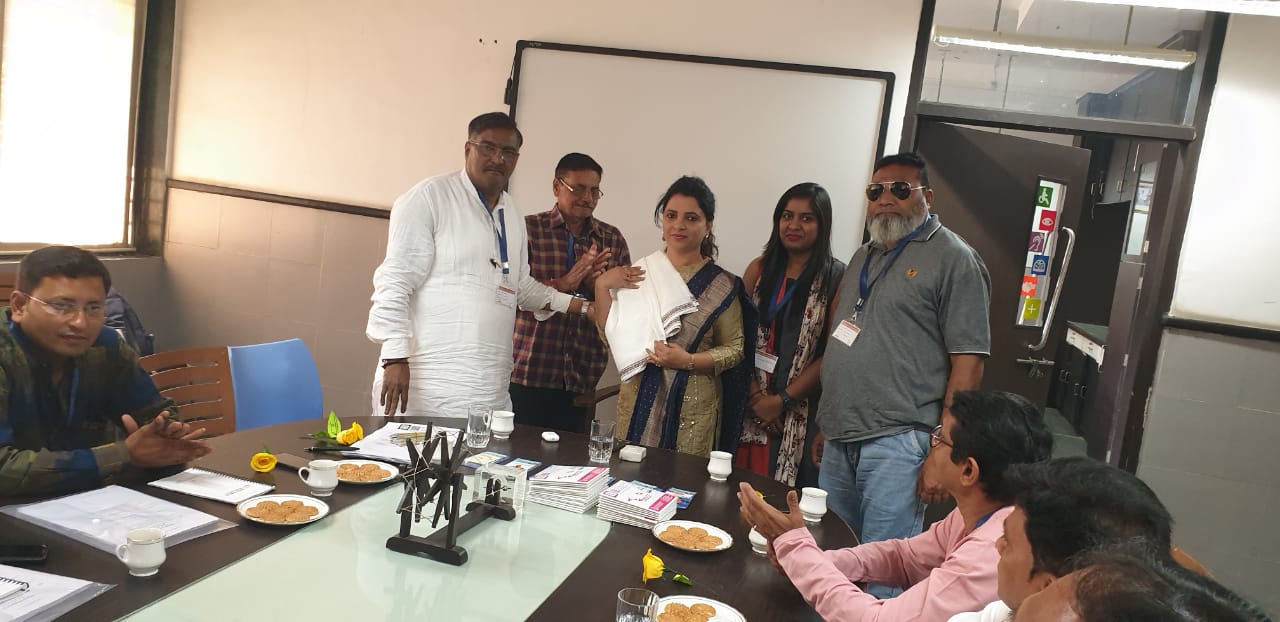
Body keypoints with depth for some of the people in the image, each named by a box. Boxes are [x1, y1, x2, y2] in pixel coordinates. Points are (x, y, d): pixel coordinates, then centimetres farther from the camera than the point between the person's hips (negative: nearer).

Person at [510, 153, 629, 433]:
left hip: (582, 376, 3)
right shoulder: (529, 229, 1)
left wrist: (597, 284, -10)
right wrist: (563, 283, -18)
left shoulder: (613, 239, 10)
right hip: (528, 371, -2)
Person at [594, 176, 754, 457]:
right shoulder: (639, 272, 5)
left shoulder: (721, 286, -1)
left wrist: (689, 361, -16)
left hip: (693, 408, -2)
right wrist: (602, 286, -6)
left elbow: (735, 349, -2)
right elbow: (612, 336, 5)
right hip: (637, 401, 2)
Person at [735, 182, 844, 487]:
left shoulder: (837, 278, -3)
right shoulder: (760, 269, 8)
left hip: (800, 411, -3)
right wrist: (753, 390, -8)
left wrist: (782, 400, -10)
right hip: (751, 405, 3)